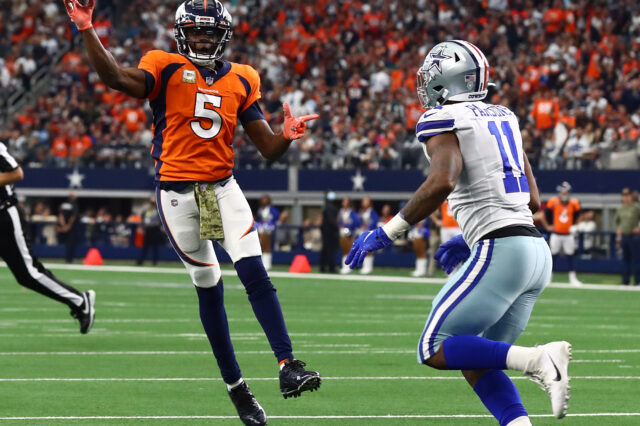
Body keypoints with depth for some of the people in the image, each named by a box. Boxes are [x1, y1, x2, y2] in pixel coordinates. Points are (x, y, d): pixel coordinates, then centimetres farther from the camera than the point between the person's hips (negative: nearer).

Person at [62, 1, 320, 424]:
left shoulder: (241, 80, 6)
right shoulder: (167, 70, -4)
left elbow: (267, 147, 6)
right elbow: (116, 78, -23)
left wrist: (288, 136, -16)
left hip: (223, 187, 2)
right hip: (178, 193, -2)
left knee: (255, 274, -13)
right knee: (209, 288, 6)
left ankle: (288, 366, -14)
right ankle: (236, 387, 15)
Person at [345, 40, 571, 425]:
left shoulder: (444, 121, -3)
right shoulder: (502, 119, 21)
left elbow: (443, 181, -23)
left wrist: (388, 232, -15)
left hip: (501, 251, -8)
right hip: (537, 252, 8)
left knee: (435, 350, -3)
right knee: (474, 360, 14)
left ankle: (538, 360, -21)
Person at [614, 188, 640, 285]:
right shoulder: (620, 209, 11)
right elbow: (617, 221, 24)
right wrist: (618, 235, 16)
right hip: (623, 236, 6)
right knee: (625, 258, 9)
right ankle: (625, 280, 14)